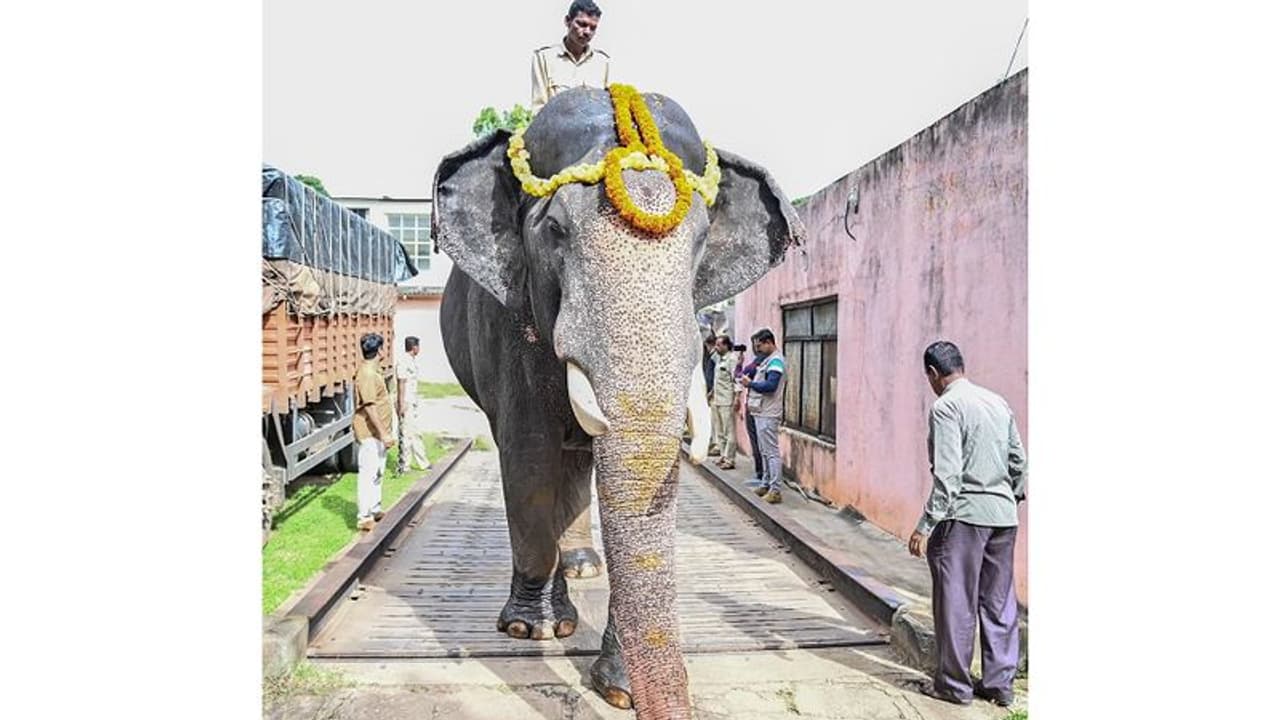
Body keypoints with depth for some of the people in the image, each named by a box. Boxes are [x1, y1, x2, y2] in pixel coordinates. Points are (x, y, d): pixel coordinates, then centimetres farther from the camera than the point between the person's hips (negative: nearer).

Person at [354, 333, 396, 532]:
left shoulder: (374, 370, 13)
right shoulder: (367, 374, -19)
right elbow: (369, 407, -24)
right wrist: (384, 433, -25)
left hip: (378, 432, 11)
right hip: (370, 433, -11)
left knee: (377, 472, 18)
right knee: (368, 473, -7)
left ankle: (375, 510, 29)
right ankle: (364, 517, -4)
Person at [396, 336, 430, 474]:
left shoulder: (412, 360, 12)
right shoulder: (403, 362, -17)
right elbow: (401, 384, -20)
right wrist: (401, 404, -21)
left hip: (413, 403, 10)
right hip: (406, 404, -10)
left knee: (416, 433, 15)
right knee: (406, 434, -4)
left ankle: (422, 463, 24)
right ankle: (402, 467, 4)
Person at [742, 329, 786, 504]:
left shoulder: (775, 361, -14)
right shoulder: (769, 359, 17)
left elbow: (770, 385, -24)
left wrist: (750, 384, -13)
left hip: (768, 415, -11)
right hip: (761, 412, 11)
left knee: (772, 452, -9)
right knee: (765, 451, 17)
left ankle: (775, 490, -8)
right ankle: (766, 484, 26)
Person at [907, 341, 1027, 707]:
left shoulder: (946, 407, -11)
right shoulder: (998, 402, 11)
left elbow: (948, 474, -18)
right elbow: (1019, 461, 13)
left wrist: (926, 525, -16)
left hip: (964, 516, -7)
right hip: (1003, 516, 7)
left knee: (956, 603, 4)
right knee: (1000, 603, 14)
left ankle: (955, 684, 13)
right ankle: (1000, 683, 21)